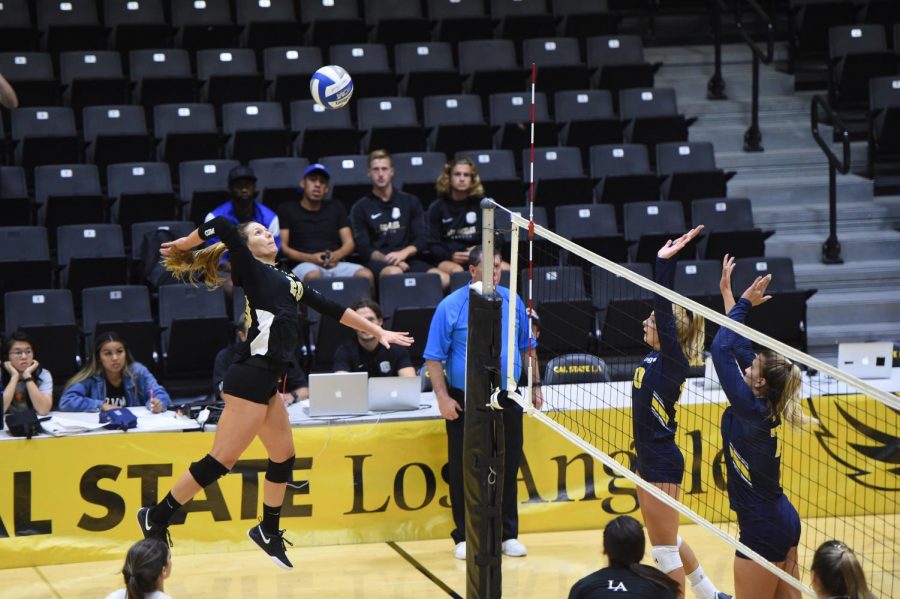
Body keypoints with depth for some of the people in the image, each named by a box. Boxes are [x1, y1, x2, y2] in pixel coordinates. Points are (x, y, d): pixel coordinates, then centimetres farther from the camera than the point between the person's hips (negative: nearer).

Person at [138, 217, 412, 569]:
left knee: (283, 457, 15)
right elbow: (222, 226, -17)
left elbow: (331, 309, 25)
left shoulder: (287, 280, 21)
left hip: (266, 382, 9)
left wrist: (377, 332, 26)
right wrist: (182, 245, -3)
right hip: (250, 378, -9)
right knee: (221, 460, -8)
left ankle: (269, 532, 31)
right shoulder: (251, 270, -3)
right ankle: (156, 518, -1)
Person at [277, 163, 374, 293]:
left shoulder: (336, 208, 25)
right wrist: (310, 258, -12)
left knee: (367, 275, -29)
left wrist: (336, 255, -6)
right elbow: (283, 247, 5)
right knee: (313, 276, -41)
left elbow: (349, 243, 18)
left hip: (335, 265, 3)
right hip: (305, 265, -3)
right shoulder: (287, 209, 14)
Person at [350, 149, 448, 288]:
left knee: (444, 279, -28)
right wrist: (389, 260, -15)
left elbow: (422, 240, 11)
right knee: (394, 273, -41)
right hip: (378, 262, -3)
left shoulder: (410, 202, 18)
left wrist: (403, 253, -11)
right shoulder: (360, 208, 12)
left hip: (408, 260, 3)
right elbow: (364, 248, 3)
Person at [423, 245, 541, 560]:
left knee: (508, 469, 7)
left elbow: (527, 347, 15)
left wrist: (535, 385, 11)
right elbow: (434, 357, -6)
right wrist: (442, 397, -13)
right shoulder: (451, 306, -7)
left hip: (506, 400, 3)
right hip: (464, 403, -3)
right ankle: (464, 537, 13)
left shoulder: (512, 301, 4)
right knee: (463, 472, 2)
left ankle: (508, 534, 17)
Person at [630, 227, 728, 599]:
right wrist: (663, 261, 8)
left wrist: (665, 261, -26)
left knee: (665, 549, -3)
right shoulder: (657, 357, 4)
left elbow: (666, 309, -25)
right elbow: (665, 305, 10)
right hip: (649, 460, 10)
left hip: (662, 464, -10)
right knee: (666, 541, 21)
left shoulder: (673, 361, -17)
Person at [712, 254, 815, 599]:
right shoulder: (762, 407, 3)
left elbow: (722, 348, -19)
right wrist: (727, 293, 15)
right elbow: (739, 345, 11)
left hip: (762, 529, -9)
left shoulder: (751, 409, -19)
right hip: (784, 522, 9)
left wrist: (743, 303, -10)